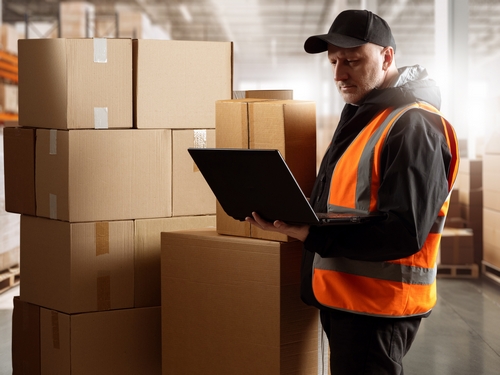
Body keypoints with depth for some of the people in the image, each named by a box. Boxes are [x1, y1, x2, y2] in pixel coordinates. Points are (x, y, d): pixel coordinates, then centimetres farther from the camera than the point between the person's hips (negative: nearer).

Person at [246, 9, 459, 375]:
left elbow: (404, 232, -25)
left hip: (378, 306, -10)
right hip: (342, 297, 10)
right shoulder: (359, 118, 16)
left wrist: (312, 235, -32)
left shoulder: (413, 126, -16)